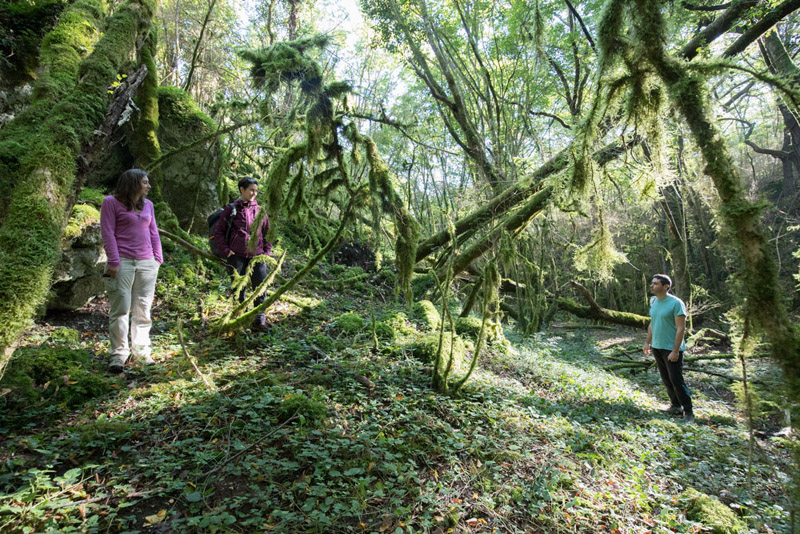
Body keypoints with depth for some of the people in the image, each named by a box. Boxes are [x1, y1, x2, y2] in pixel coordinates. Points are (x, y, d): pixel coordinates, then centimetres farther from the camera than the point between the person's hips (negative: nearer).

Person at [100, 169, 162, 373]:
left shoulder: (148, 205, 15)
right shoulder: (111, 202, 1)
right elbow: (108, 232, -5)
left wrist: (158, 258, 11)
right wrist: (114, 261, -11)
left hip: (147, 264, 5)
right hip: (123, 262, -5)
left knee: (143, 309, 7)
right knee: (121, 308, -4)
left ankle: (142, 352, 15)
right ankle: (118, 354, 4)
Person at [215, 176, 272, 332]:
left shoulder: (260, 210, 8)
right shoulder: (231, 209, 0)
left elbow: (267, 233, 14)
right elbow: (218, 231, 5)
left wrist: (267, 252, 6)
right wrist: (226, 250, -4)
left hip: (257, 255, 2)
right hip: (237, 256, -2)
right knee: (239, 290, 8)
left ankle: (260, 320, 16)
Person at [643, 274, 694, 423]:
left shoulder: (676, 303, -16)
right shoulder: (653, 301, 7)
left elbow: (681, 328, -17)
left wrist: (675, 351, -21)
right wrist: (647, 342, 16)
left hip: (671, 349, -7)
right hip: (657, 347, 7)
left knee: (677, 381, -5)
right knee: (666, 380, 14)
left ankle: (688, 412, 7)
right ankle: (676, 406, 26)